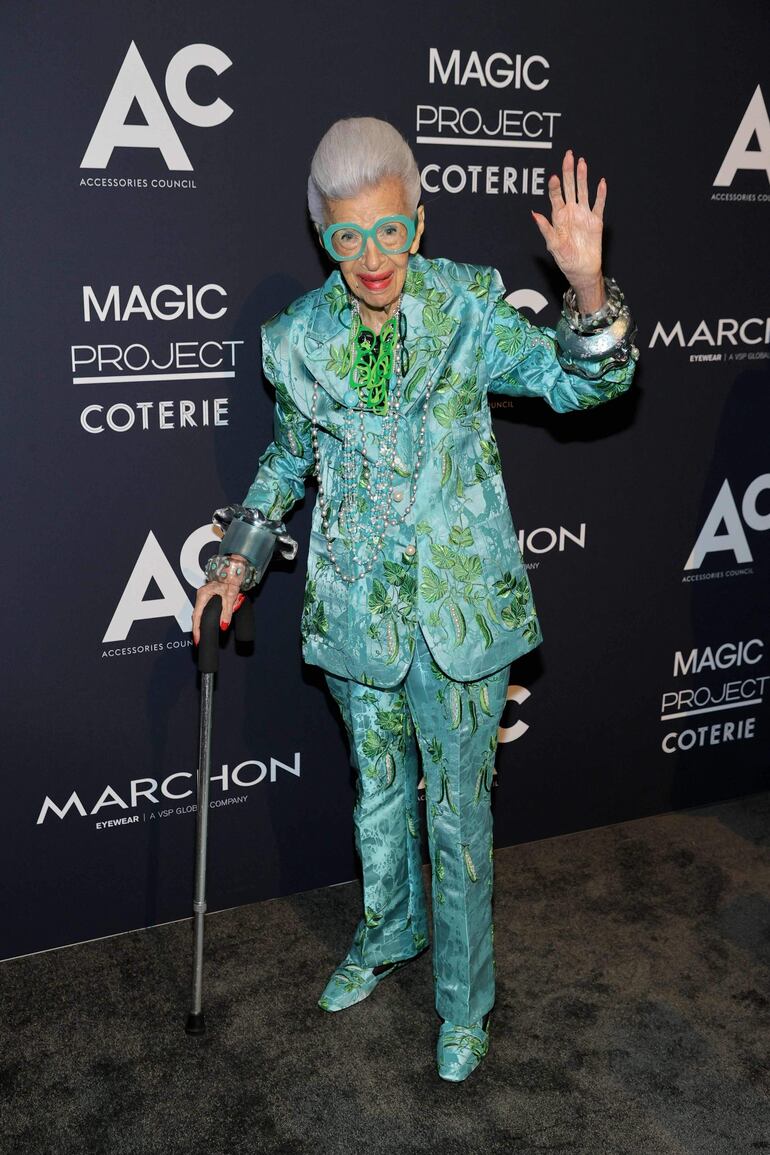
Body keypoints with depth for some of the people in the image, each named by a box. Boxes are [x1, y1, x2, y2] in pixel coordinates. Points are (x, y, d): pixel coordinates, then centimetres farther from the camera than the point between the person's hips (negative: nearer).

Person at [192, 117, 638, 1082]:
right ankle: (386, 936, 47)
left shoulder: (469, 312, -10)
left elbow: (584, 383, -8)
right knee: (378, 790, 20)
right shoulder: (298, 342, -5)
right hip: (358, 607, 2)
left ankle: (463, 998, 29)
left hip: (460, 606, -2)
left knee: (458, 807, 9)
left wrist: (588, 287, -27)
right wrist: (240, 558, 7)